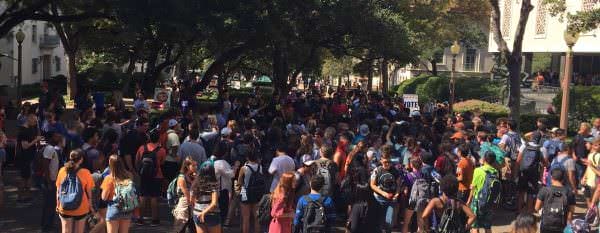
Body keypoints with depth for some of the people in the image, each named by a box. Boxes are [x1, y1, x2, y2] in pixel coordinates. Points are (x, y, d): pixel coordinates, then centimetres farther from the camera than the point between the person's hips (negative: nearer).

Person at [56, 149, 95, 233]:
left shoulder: (62, 170, -5)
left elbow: (58, 190, 2)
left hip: (65, 208, 2)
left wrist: (58, 204, 13)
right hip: (81, 209, -2)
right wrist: (90, 206, 6)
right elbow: (89, 192, -6)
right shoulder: (85, 173, -12)